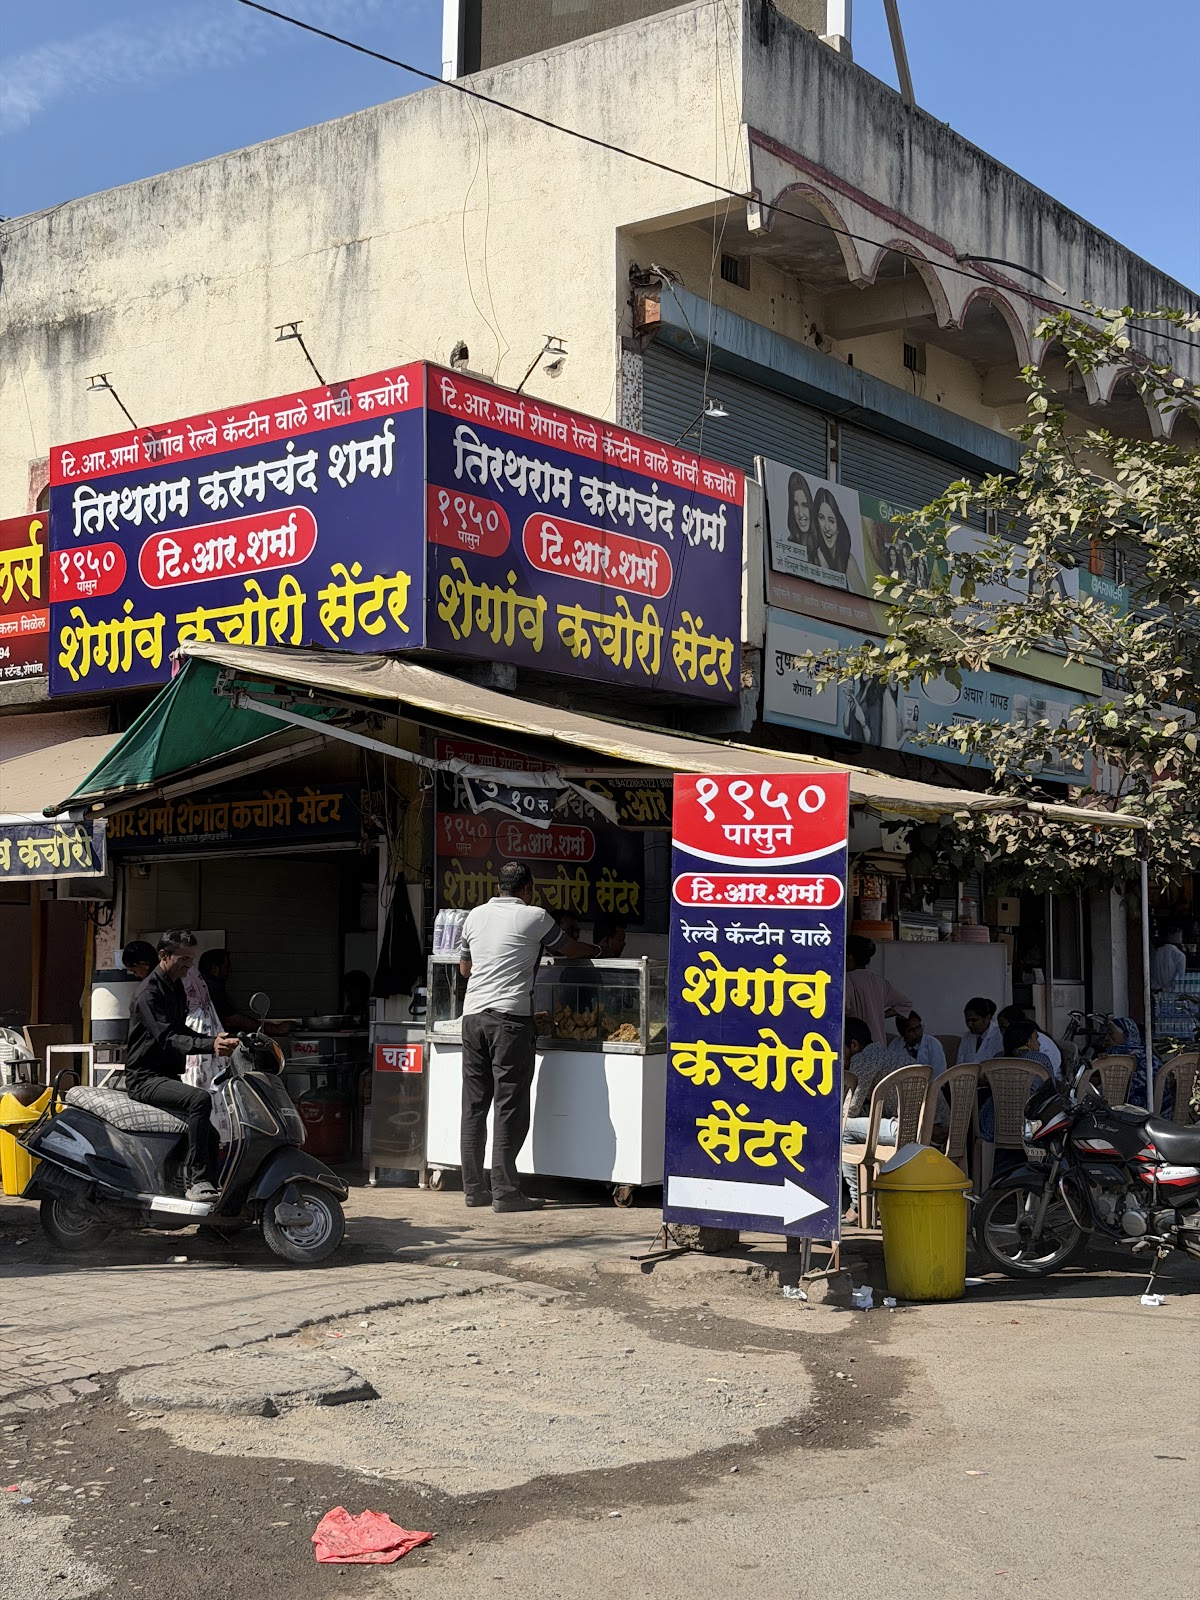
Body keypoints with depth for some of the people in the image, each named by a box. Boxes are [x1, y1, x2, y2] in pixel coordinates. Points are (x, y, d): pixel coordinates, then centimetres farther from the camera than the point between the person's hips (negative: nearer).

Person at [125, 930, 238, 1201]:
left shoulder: (176, 987, 16)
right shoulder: (149, 992, -14)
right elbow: (166, 1039, -26)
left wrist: (214, 1040, 5)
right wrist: (209, 1046, -40)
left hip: (168, 1075, 10)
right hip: (145, 1078, -10)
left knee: (208, 1128, 3)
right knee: (199, 1099, -32)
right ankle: (197, 1181, -33)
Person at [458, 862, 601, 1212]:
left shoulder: (475, 916, 15)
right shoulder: (534, 917, 0)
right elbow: (569, 949, 15)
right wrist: (596, 949, 35)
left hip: (472, 1015, 6)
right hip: (510, 1017, -6)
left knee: (474, 1105, 8)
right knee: (510, 1107, -4)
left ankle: (473, 1188, 11)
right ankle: (504, 1192, -5)